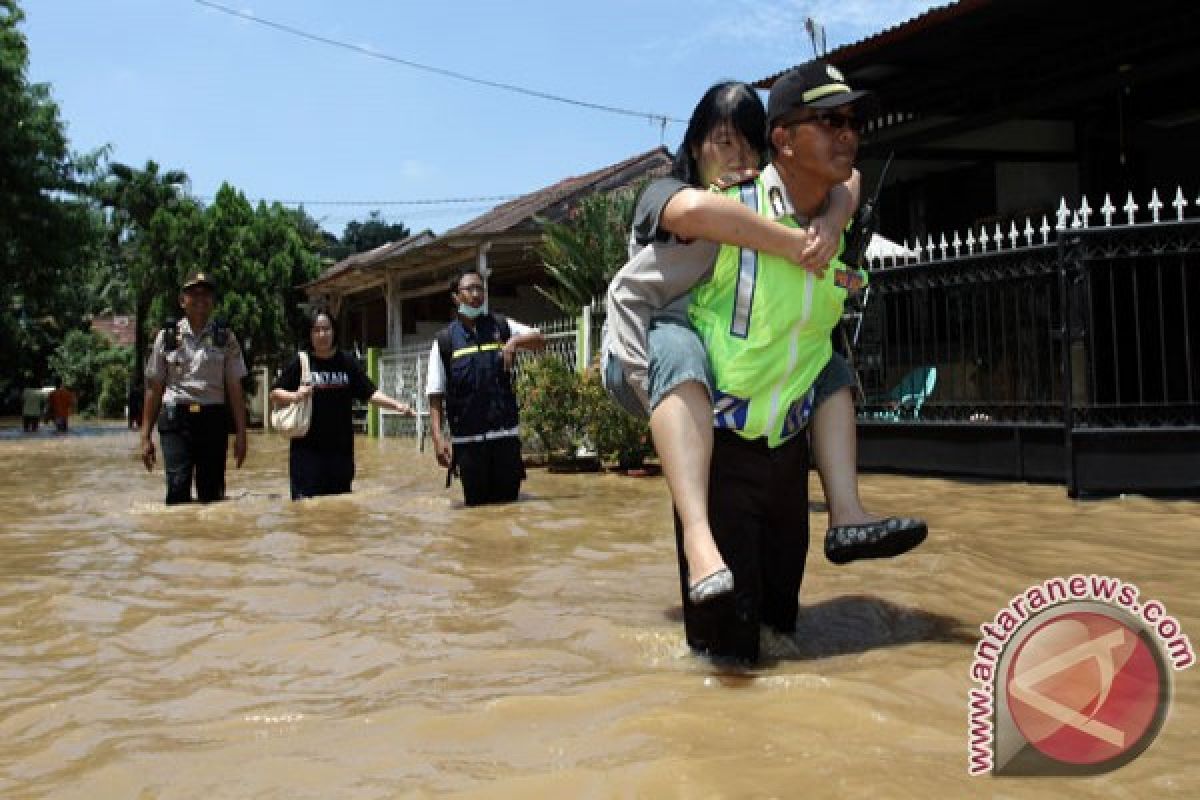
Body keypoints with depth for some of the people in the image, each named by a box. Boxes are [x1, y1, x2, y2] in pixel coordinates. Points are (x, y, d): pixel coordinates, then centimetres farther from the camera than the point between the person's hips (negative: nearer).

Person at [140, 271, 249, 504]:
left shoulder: (226, 338, 6)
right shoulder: (167, 336, 6)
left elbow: (235, 388, 5)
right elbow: (154, 388, 8)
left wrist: (241, 434, 1)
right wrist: (146, 436, 5)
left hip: (213, 419, 1)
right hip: (176, 418, -1)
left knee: (212, 493, 4)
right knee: (178, 487, -15)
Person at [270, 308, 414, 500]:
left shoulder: (348, 363, 4)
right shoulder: (300, 363, 0)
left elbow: (369, 393, 3)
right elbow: (275, 394, 3)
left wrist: (397, 405, -9)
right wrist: (295, 396, -16)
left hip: (341, 448, 2)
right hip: (307, 448, -2)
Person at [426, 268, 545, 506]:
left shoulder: (501, 327, 10)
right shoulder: (444, 341, 4)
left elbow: (540, 340, 4)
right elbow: (435, 396, 1)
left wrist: (515, 341, -15)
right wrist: (438, 437, -10)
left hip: (505, 434, 1)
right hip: (467, 439, -1)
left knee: (509, 500, 5)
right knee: (476, 504, 4)